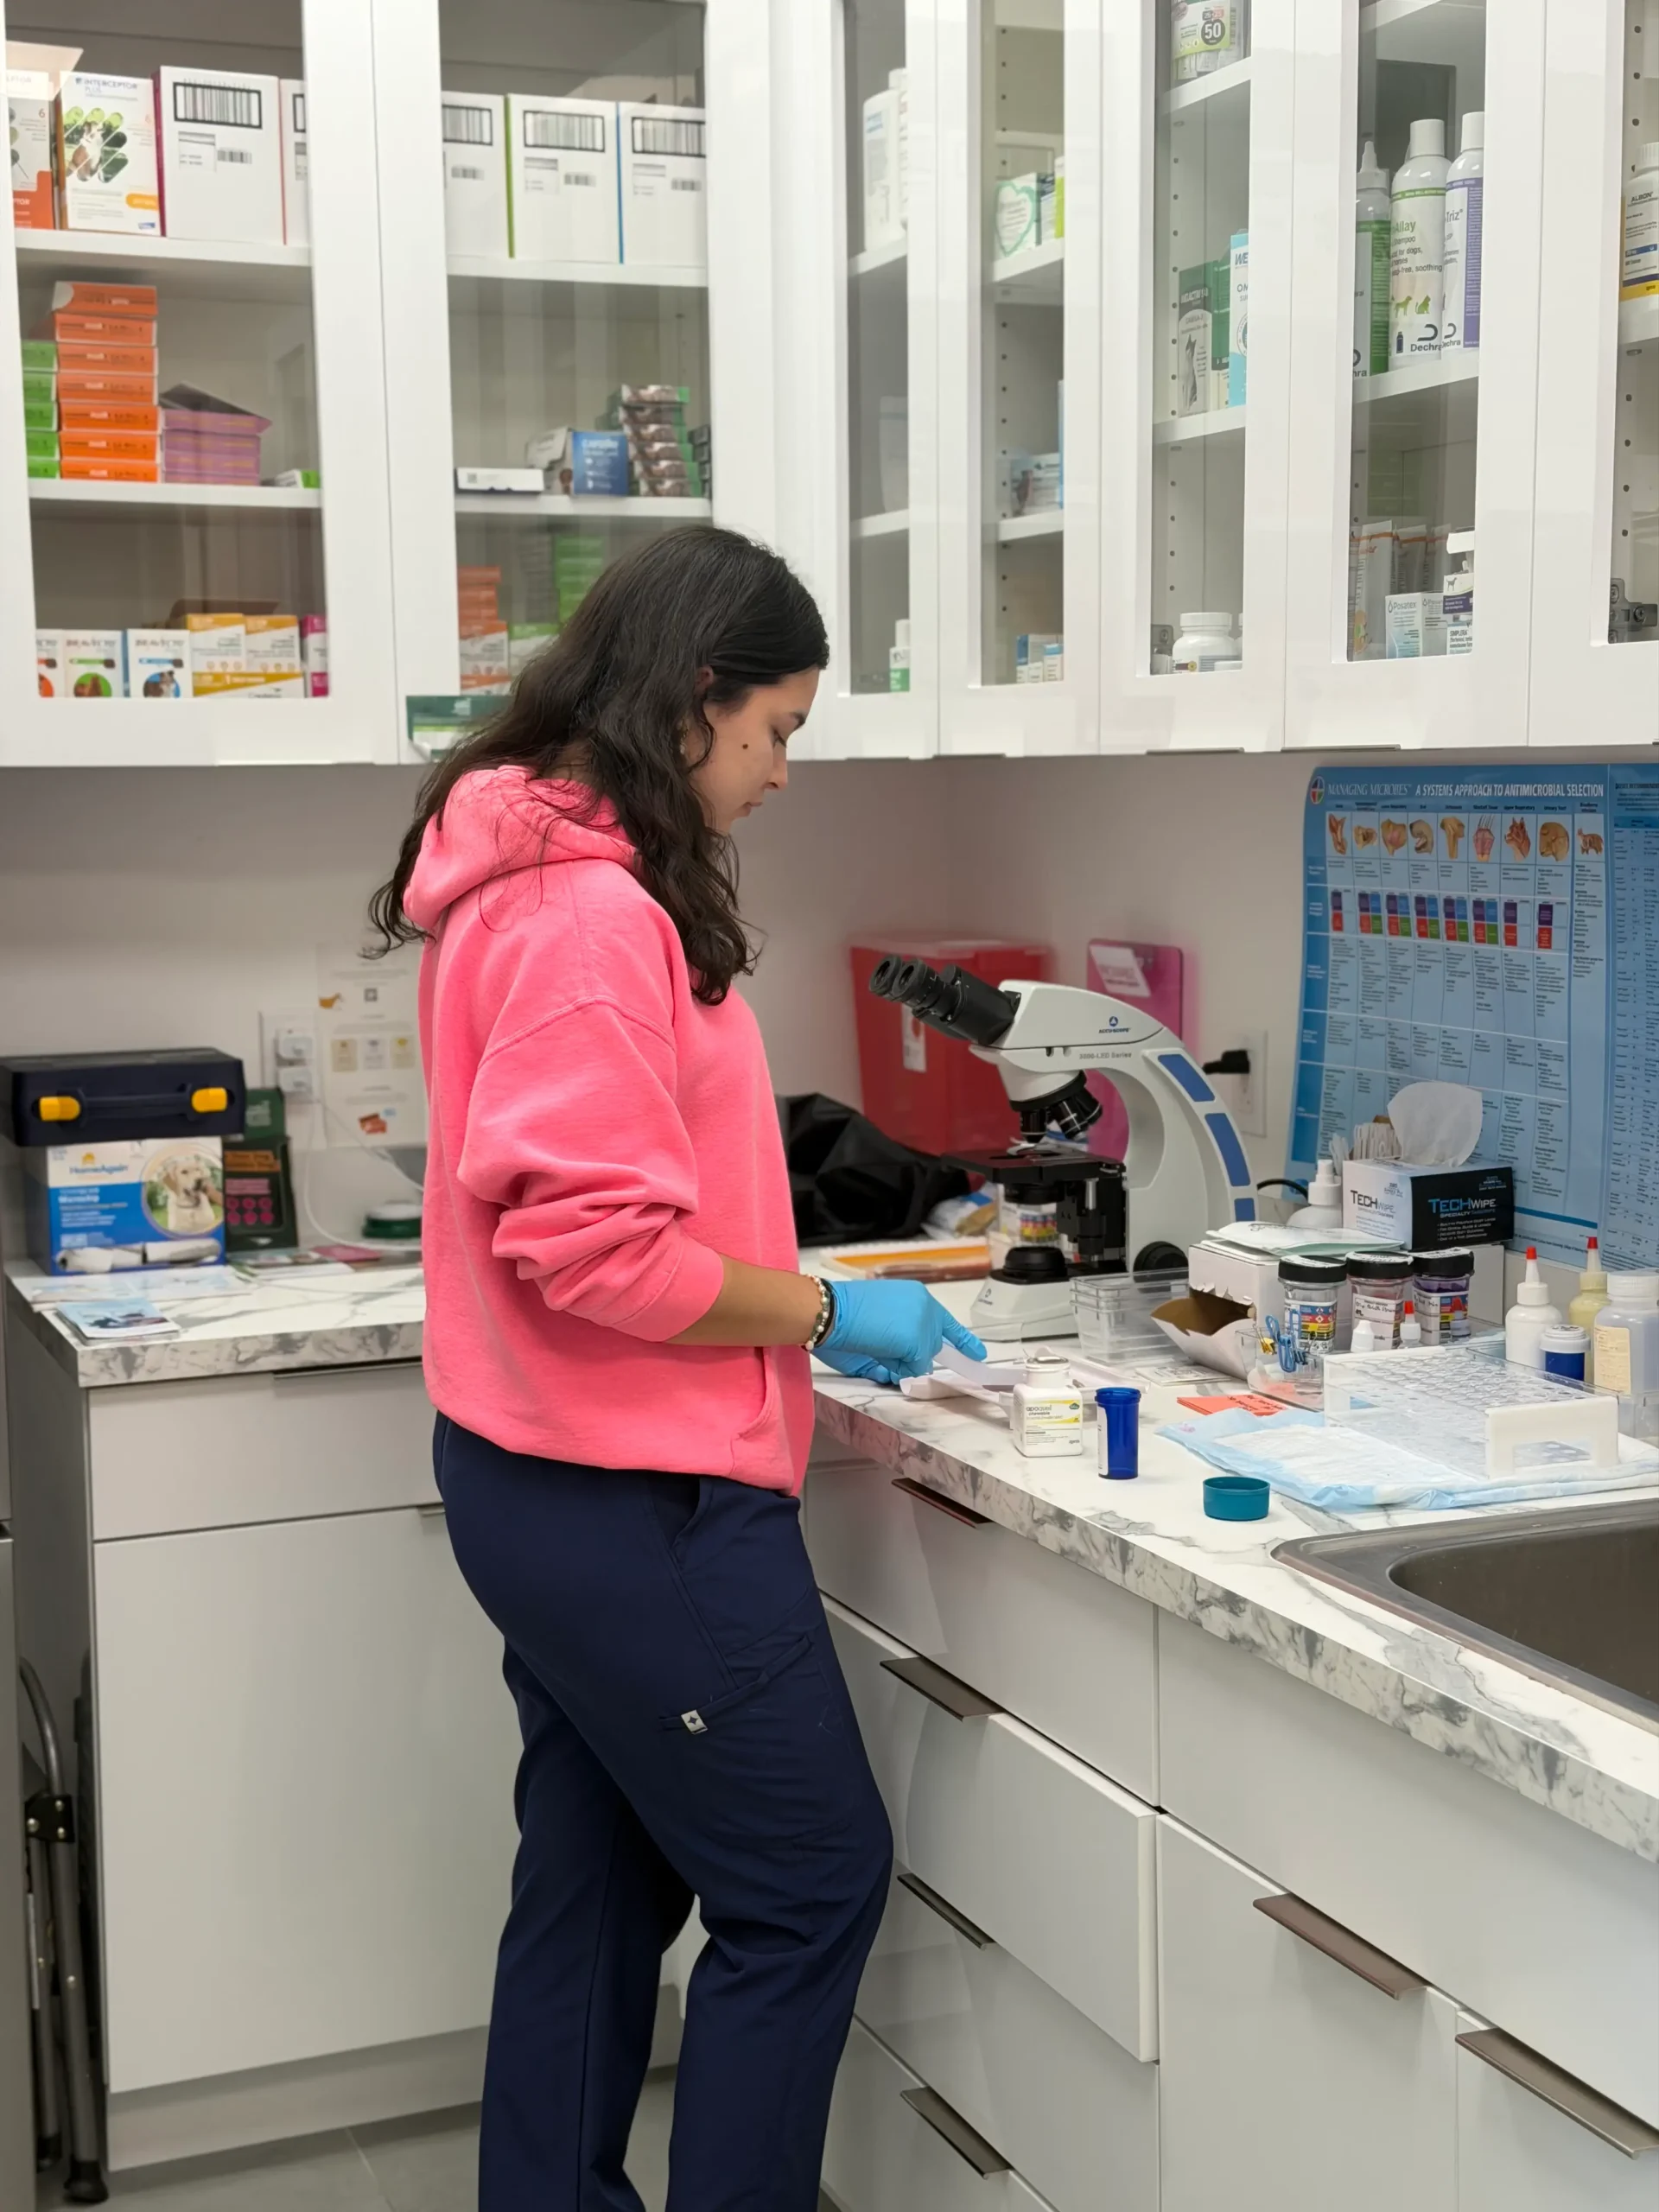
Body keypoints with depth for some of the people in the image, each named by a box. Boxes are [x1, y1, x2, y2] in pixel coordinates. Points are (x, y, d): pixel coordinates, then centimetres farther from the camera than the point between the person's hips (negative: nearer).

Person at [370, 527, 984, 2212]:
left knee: (601, 1884, 19)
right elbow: (593, 1243, -25)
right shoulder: (595, 915, -21)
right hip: (640, 1502, -10)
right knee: (812, 1884, 3)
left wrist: (786, 1294, 13)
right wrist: (822, 1312, -13)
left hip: (546, 1487, 10)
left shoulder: (532, 880, 11)